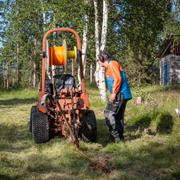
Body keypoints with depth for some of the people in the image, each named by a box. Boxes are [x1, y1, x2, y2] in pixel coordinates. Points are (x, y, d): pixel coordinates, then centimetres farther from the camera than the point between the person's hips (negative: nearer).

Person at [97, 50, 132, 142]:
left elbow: (118, 78, -18)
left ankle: (115, 136, -8)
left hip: (119, 94, -10)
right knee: (119, 116, 12)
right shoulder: (109, 67, 23)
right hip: (123, 94, 10)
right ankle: (120, 136, 17)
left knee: (109, 113, -8)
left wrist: (114, 93, -18)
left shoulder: (112, 64, -7)